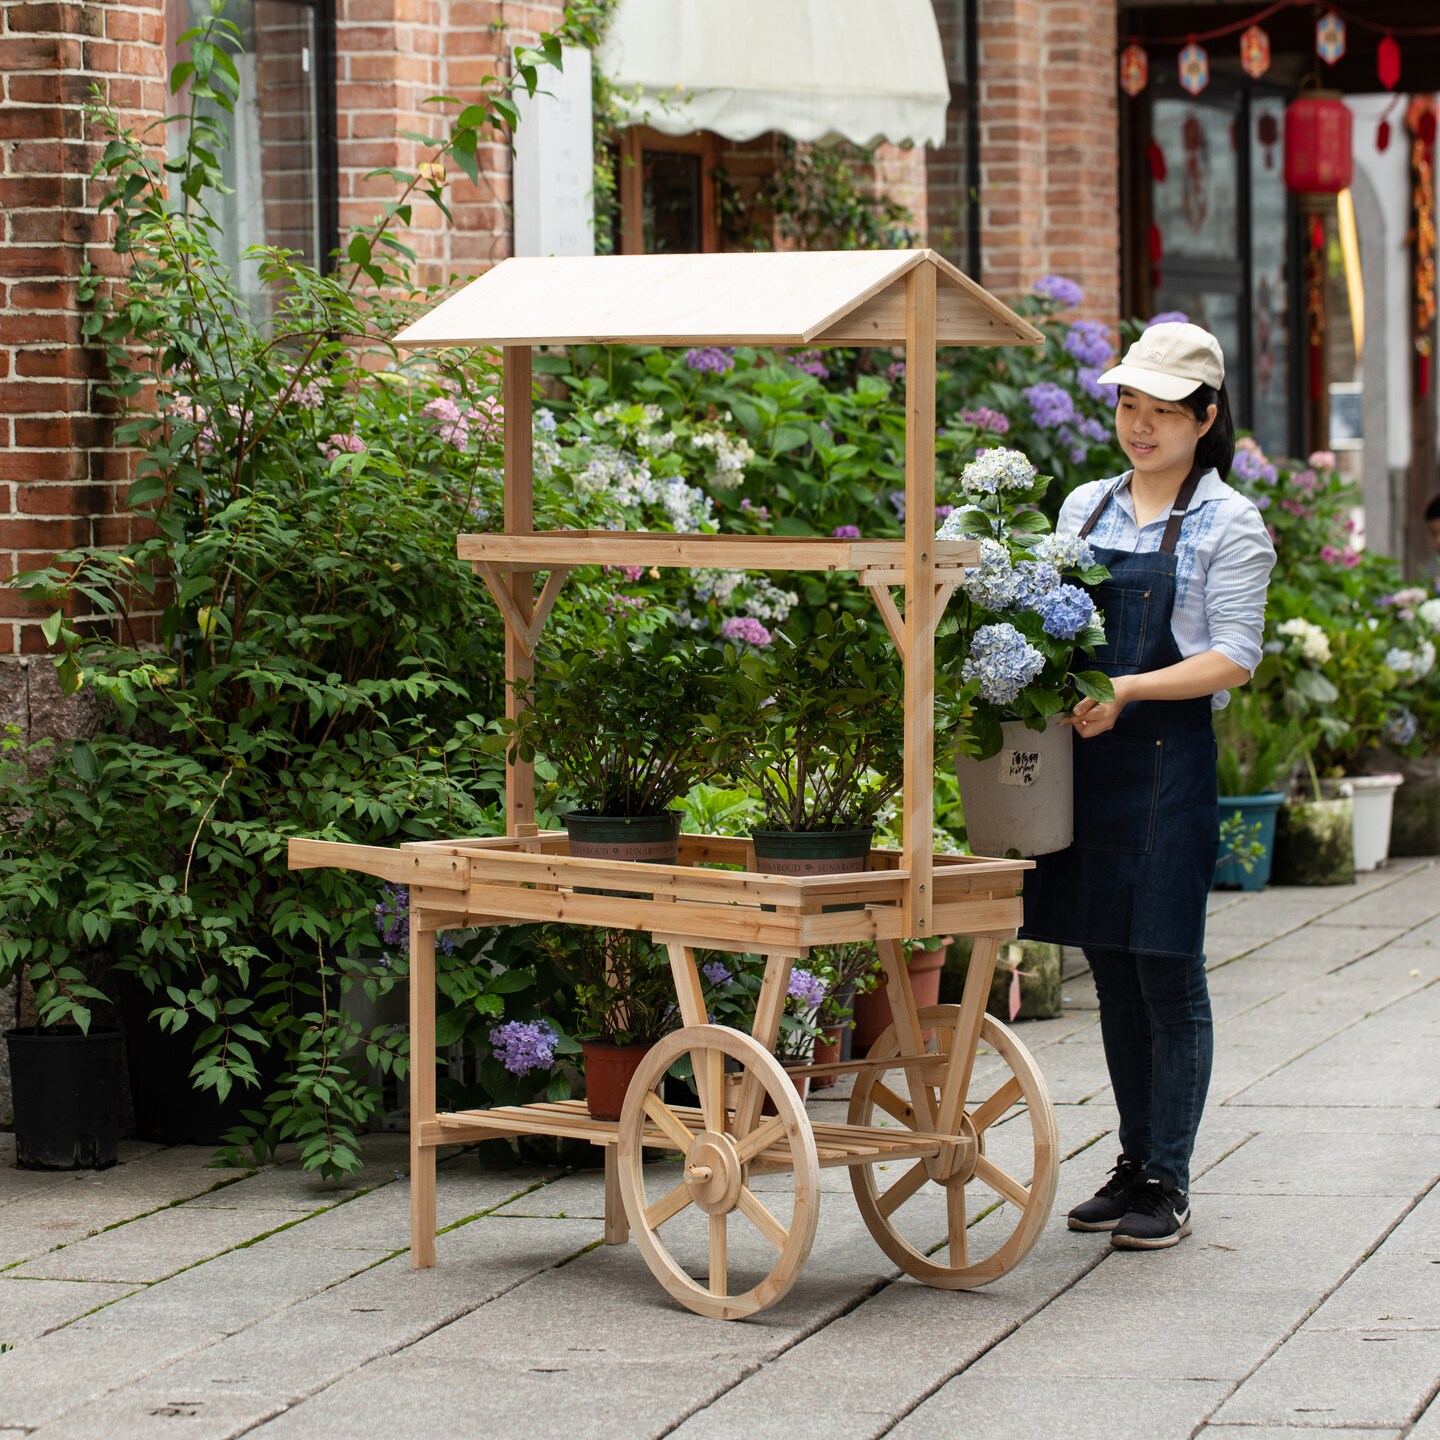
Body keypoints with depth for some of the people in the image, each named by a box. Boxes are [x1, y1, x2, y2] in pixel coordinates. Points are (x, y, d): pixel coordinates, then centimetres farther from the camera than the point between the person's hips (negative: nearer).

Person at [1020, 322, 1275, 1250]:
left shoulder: (1228, 525, -2)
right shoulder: (1085, 508, 14)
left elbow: (1233, 658, -9)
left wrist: (1127, 690, -21)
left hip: (1169, 762, -5)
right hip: (1082, 758, 5)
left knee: (1169, 975, -2)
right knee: (1113, 974, 10)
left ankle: (1170, 1183, 2)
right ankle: (1134, 1165, 19)